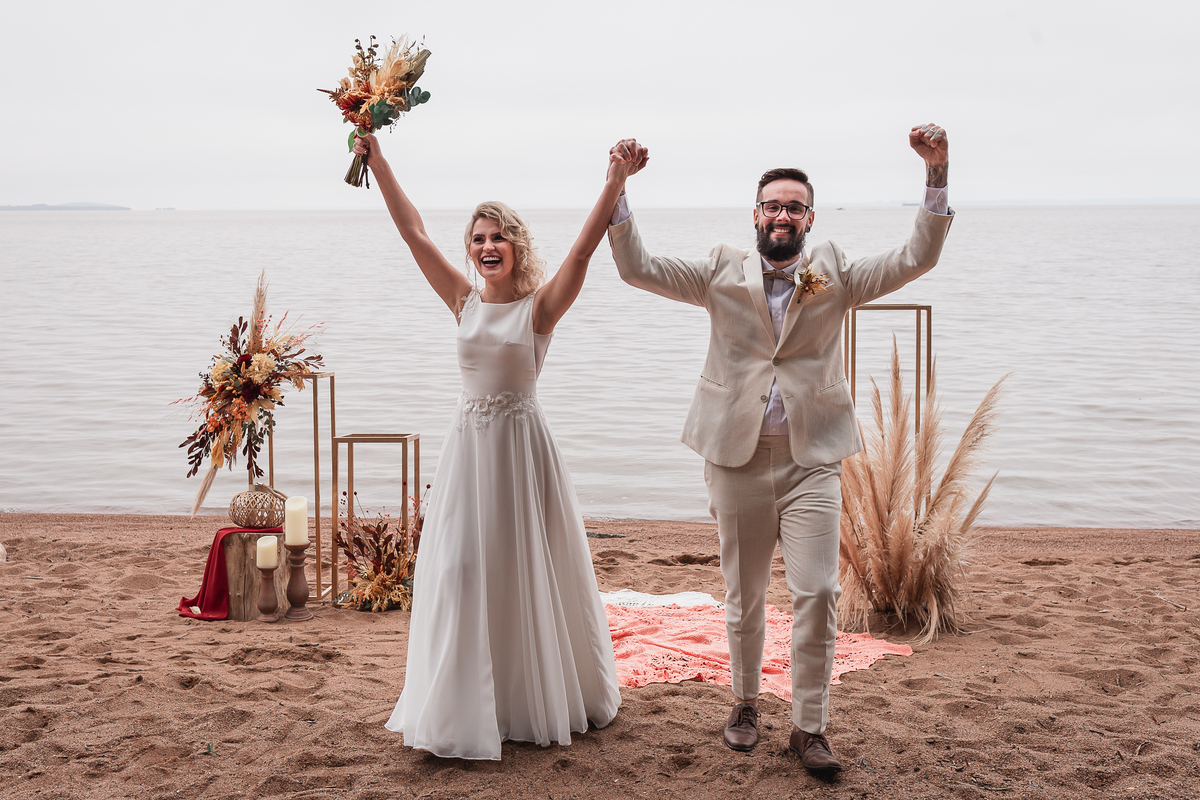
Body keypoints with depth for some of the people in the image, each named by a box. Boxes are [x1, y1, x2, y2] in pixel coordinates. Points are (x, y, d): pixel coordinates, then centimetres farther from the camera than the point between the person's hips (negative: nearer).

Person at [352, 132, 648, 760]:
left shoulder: (539, 307, -5)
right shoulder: (464, 301, 5)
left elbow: (584, 247, -18)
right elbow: (414, 233, 1)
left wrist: (614, 185, -29)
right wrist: (377, 161, -3)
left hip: (521, 444, -3)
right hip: (469, 444, 3)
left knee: (529, 572, 6)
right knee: (460, 573, 3)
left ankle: (542, 699, 26)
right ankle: (467, 711, 15)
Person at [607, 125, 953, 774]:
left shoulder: (835, 275, 6)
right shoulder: (723, 273, 6)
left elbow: (916, 259, -3)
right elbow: (637, 268, 0)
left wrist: (936, 175, -14)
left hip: (810, 458, 0)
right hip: (737, 456, 1)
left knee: (817, 592, -7)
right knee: (744, 596, 11)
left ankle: (808, 726, 7)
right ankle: (745, 704, 32)